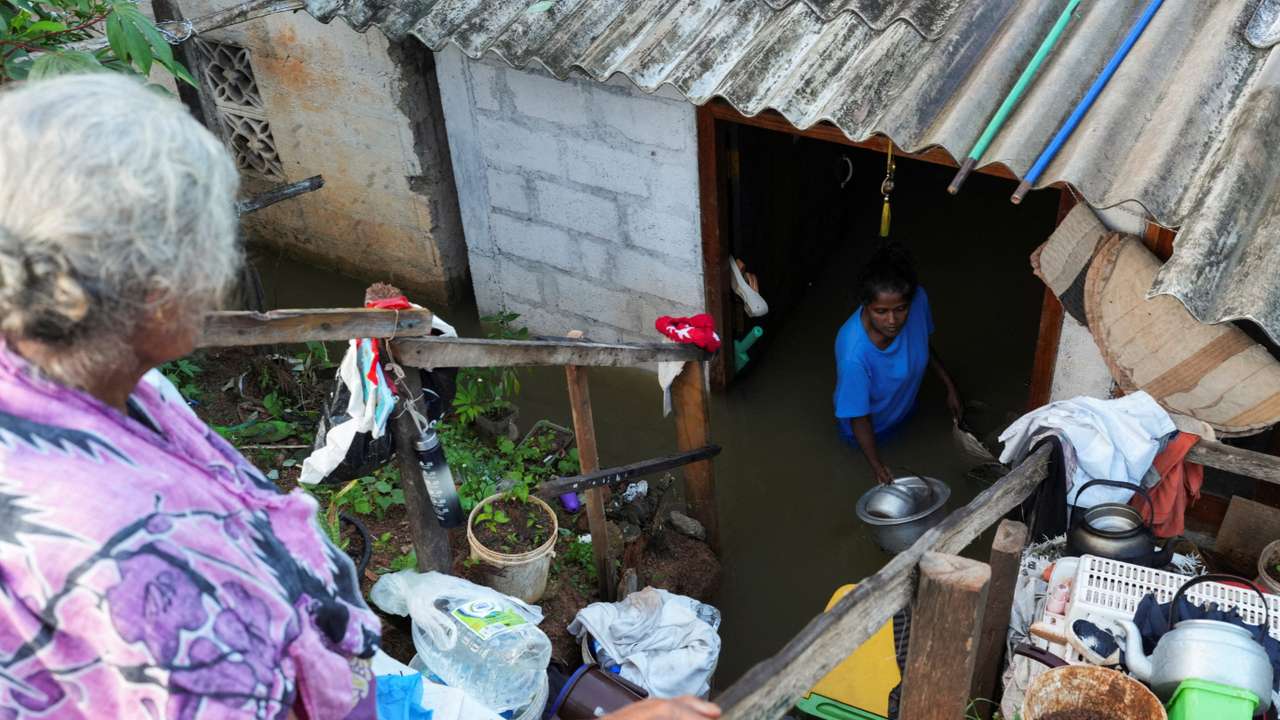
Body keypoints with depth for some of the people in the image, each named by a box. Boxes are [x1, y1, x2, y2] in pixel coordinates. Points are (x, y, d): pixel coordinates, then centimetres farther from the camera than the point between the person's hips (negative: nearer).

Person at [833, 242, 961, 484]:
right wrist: (876, 465, -34)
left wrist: (950, 386, -4)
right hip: (872, 425, -4)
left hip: (905, 406, 4)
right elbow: (859, 416, -30)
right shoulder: (853, 352, -46)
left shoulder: (918, 299, -32)